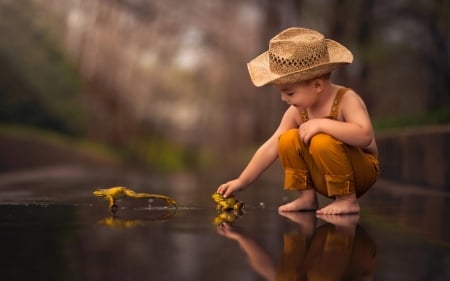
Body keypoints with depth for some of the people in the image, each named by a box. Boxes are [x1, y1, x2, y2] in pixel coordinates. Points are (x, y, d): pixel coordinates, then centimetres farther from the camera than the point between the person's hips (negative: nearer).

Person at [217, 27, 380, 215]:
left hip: (361, 172, -6)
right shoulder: (297, 112, -3)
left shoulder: (347, 99, -19)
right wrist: (241, 182, -3)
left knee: (322, 142, -32)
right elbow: (270, 148, -2)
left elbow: (365, 135, -36)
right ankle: (306, 197, -2)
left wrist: (322, 124, -37)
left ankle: (348, 199, -16)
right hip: (324, 179, 6)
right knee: (288, 140, -14)